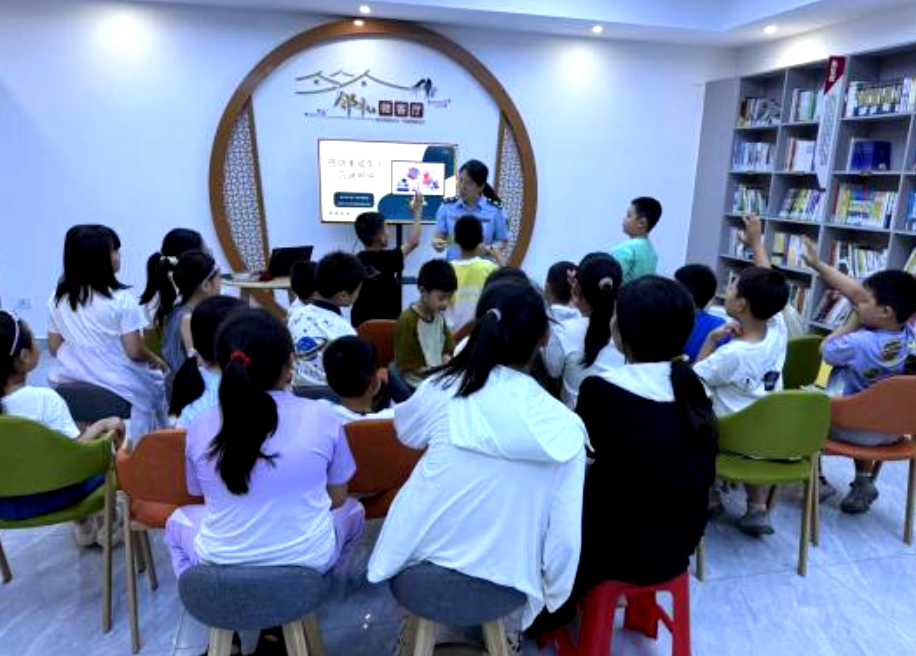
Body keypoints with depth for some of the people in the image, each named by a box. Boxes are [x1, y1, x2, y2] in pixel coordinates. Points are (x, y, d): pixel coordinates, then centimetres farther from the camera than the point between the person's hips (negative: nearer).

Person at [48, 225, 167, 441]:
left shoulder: (57, 299, 1)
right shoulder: (121, 299, -15)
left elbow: (54, 348, 8)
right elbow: (134, 352, -14)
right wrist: (155, 360, 4)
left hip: (71, 386, 6)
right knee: (155, 380, 15)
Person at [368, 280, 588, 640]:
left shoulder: (442, 390, -14)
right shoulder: (564, 427, -16)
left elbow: (406, 432, 9)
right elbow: (565, 533, -11)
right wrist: (554, 595, 7)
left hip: (425, 558, 0)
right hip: (504, 581, 1)